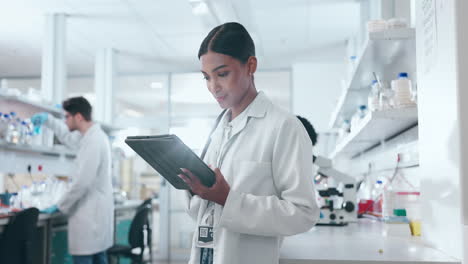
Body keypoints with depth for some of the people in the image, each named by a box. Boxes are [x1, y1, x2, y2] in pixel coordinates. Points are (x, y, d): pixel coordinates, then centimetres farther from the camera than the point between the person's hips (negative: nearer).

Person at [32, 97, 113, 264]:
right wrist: (48, 120, 27)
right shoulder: (92, 136, 13)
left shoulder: (93, 142, -18)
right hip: (97, 212, 10)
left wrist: (60, 206, -10)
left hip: (89, 215, -10)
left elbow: (82, 182, -21)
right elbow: (68, 137, 35)